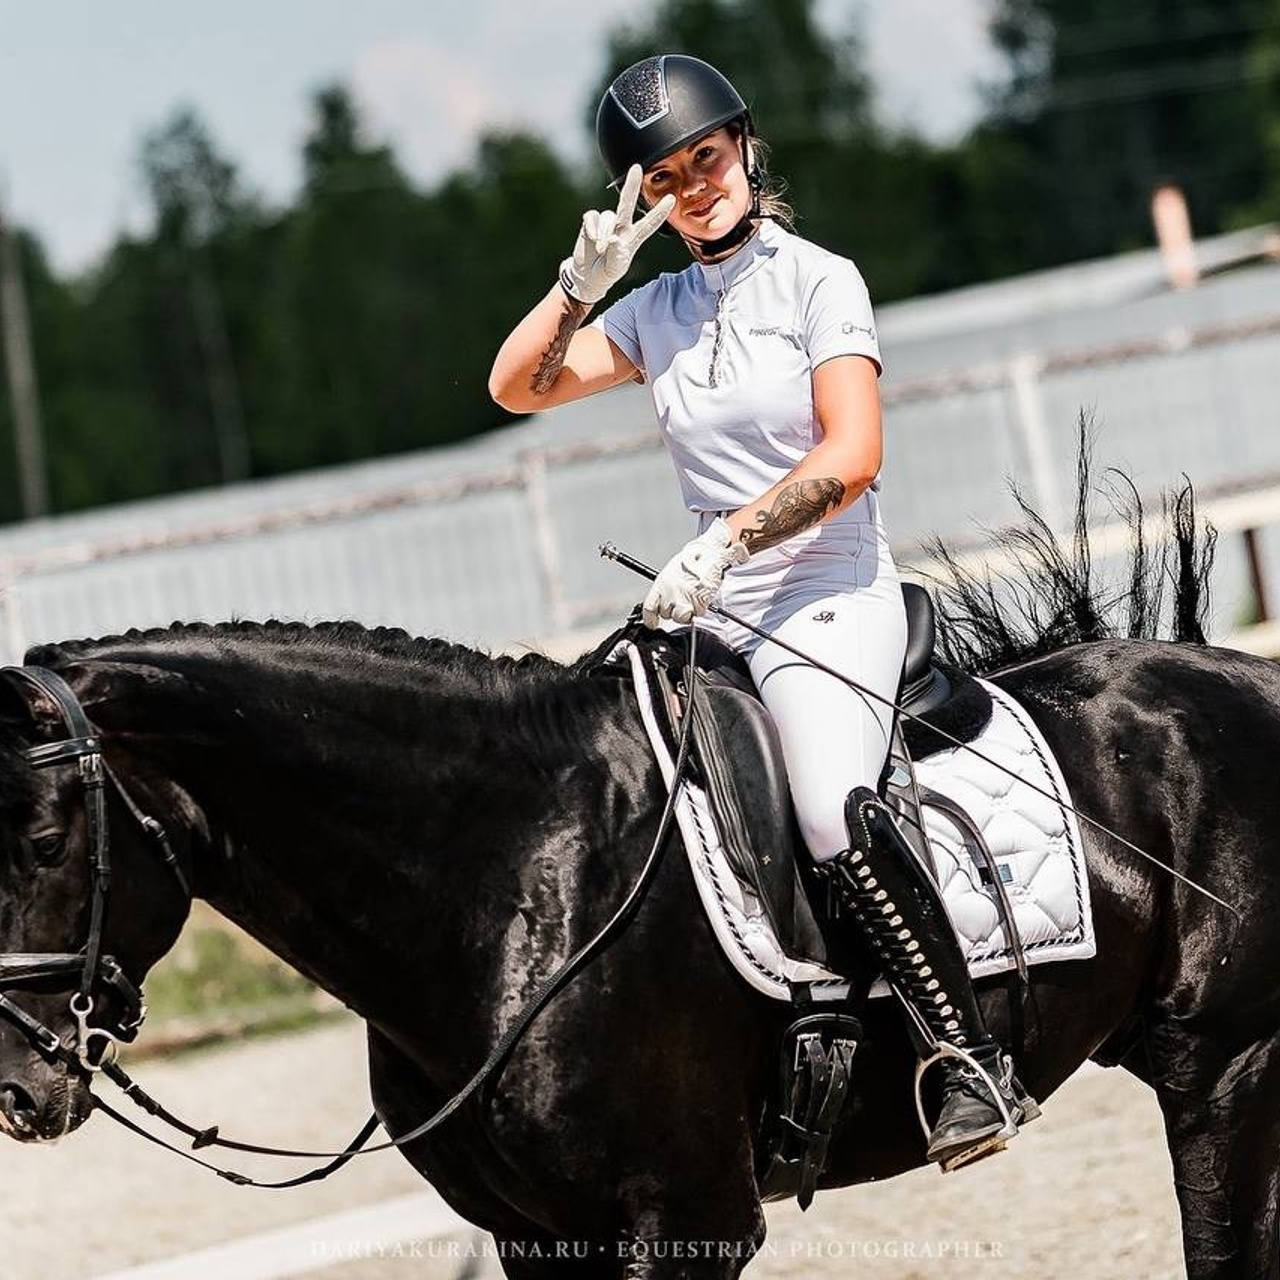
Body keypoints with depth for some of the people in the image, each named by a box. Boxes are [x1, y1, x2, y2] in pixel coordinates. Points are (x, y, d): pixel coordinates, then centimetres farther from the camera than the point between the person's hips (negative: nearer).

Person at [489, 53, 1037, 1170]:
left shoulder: (819, 279, -1)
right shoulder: (657, 310, 15)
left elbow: (853, 455, -12)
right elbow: (517, 388, 9)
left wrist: (721, 545, -20)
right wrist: (586, 277, -4)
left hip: (831, 593, -7)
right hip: (712, 614, 8)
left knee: (838, 817, -31)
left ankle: (974, 1062, -29)